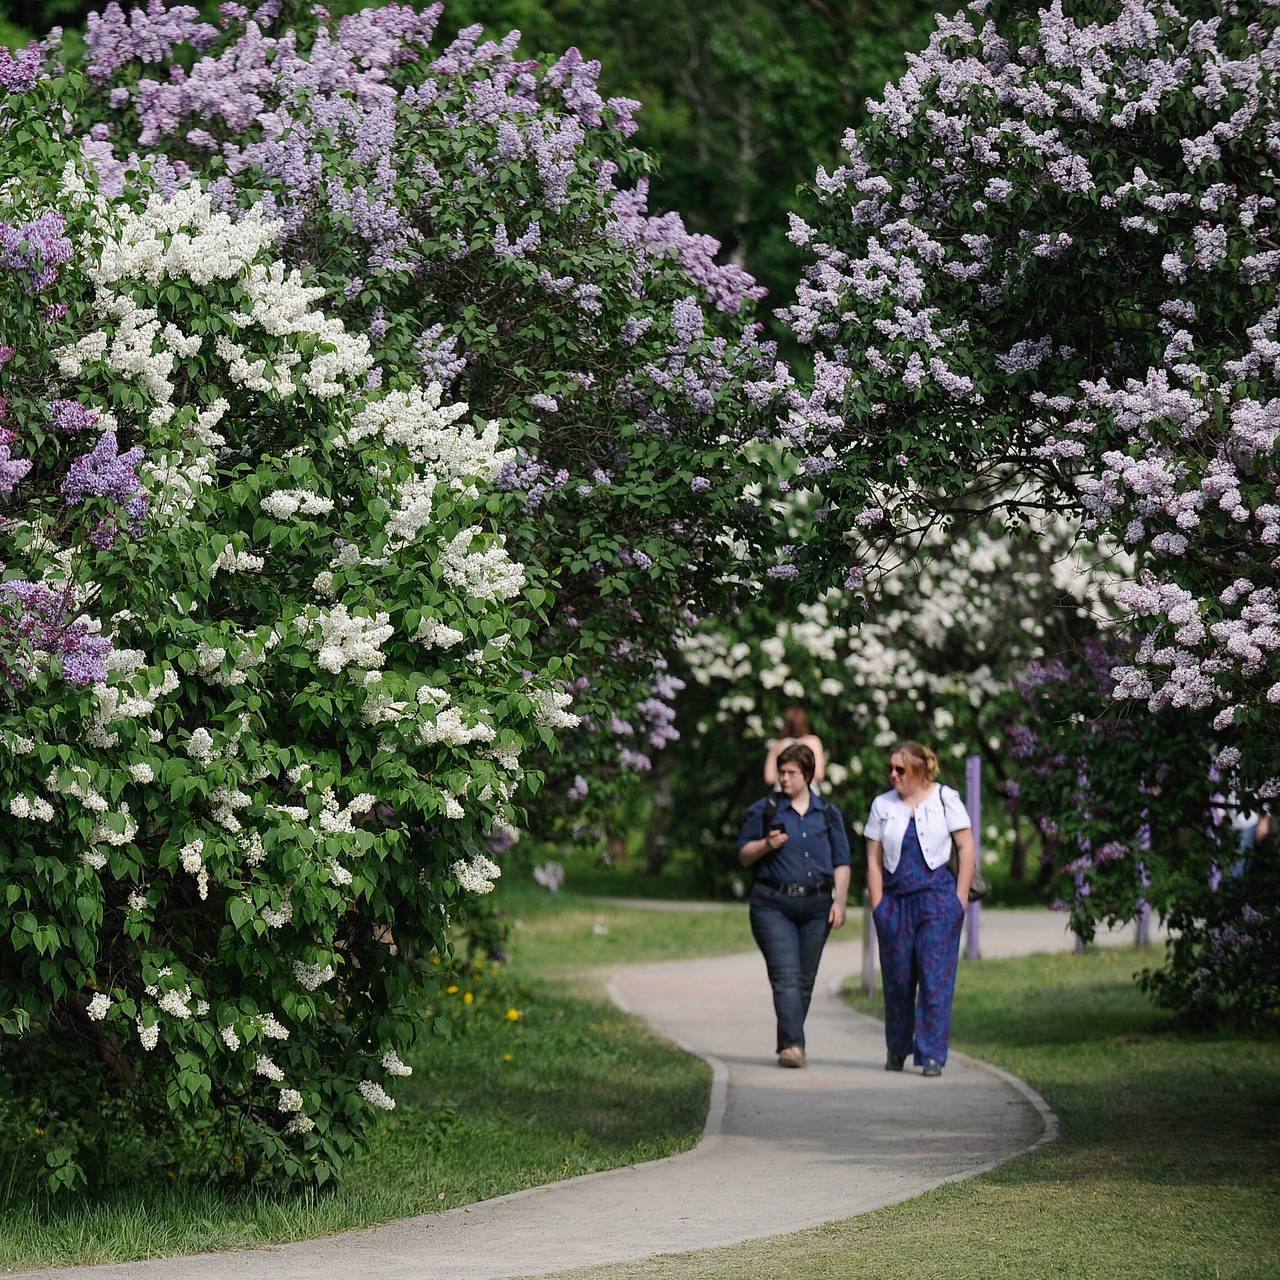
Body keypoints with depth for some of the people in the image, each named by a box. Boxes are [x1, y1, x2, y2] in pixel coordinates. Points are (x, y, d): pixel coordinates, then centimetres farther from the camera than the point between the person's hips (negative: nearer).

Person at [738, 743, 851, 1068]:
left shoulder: (828, 814, 11)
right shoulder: (764, 810, 5)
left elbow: (841, 862, 11)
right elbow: (743, 855, 7)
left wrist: (840, 901, 0)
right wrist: (767, 844, -13)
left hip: (815, 906, 3)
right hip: (774, 906, -3)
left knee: (805, 980, 5)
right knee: (786, 977, -14)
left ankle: (789, 1045, 15)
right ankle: (793, 1045, -23)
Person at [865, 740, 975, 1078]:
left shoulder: (945, 799, 2)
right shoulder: (883, 805, 8)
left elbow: (966, 849, 2)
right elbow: (874, 861, 9)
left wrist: (960, 899, -4)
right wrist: (878, 906, 1)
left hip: (937, 897, -3)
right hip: (896, 900, 3)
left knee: (935, 976, -8)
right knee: (897, 977, 6)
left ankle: (932, 1055, -6)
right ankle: (896, 1050, 23)